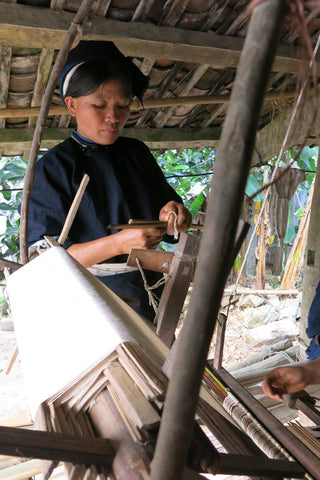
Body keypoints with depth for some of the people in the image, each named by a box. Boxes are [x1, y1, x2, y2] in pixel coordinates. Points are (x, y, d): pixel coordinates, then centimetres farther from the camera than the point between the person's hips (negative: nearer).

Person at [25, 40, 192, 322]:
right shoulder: (56, 166, -7)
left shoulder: (136, 153, 10)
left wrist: (174, 216, -13)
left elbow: (170, 231, 11)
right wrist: (118, 243, -25)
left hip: (151, 289, 5)